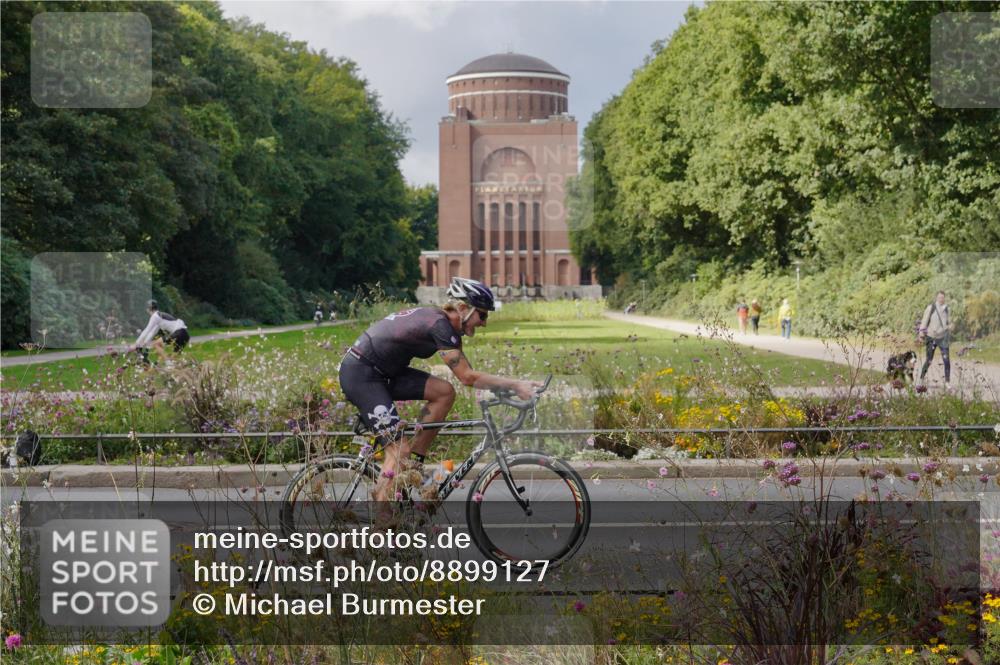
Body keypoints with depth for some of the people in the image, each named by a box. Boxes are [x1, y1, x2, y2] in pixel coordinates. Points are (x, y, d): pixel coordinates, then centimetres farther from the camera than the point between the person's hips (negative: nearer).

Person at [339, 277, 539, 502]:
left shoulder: (442, 321, 9)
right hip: (360, 375, -9)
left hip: (381, 371, 9)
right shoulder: (440, 325, -20)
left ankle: (414, 463, 5)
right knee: (400, 450, -13)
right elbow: (467, 377, -24)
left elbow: (466, 374, 12)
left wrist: (506, 387, 3)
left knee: (444, 392, -2)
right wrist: (515, 385, -22)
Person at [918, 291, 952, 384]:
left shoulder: (946, 309, 6)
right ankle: (921, 378, 17)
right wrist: (922, 333, -14)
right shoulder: (931, 308, -5)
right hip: (931, 337, -3)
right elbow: (924, 321, -6)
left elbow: (949, 323, 16)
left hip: (943, 337, 3)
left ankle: (947, 381, 0)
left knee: (946, 359, -7)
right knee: (929, 360, 1)